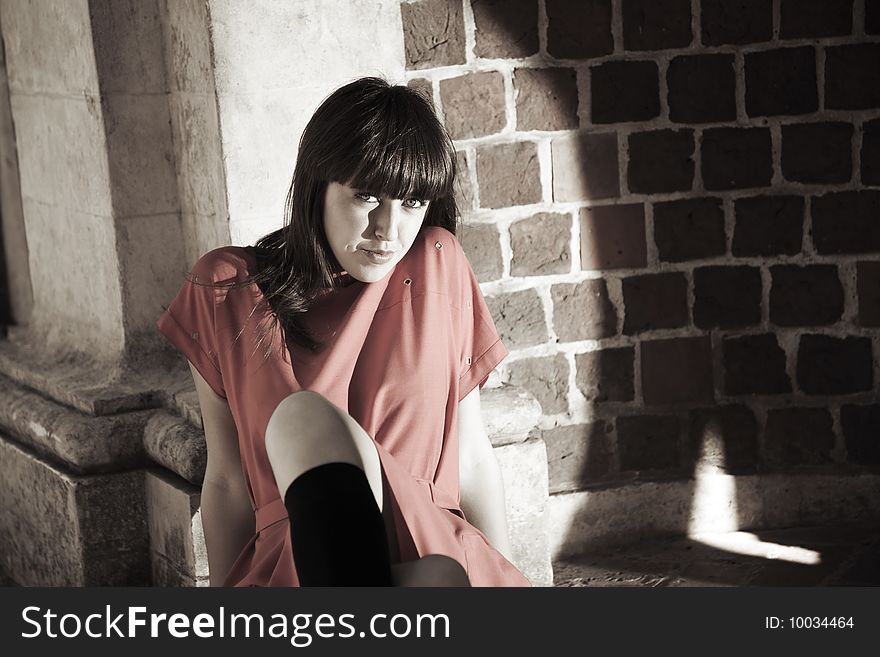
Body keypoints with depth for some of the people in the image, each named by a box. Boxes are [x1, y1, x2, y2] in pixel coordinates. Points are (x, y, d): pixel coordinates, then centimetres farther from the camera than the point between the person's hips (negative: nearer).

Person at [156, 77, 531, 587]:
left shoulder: (438, 265, 8)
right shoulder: (228, 292, 5)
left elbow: (473, 457, 11)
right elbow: (226, 481, 7)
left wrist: (504, 577, 8)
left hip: (432, 553, 0)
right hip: (292, 559, 0)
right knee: (304, 416, -34)